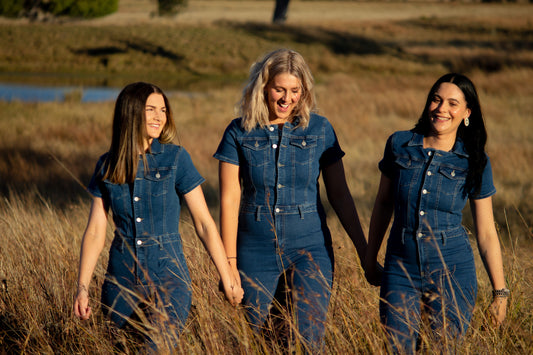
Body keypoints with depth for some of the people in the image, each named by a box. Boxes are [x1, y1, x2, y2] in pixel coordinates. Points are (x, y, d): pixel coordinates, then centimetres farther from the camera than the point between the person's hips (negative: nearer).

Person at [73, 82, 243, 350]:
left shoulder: (176, 159, -5)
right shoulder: (107, 166, 4)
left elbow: (204, 223, -3)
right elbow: (95, 231, 5)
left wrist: (227, 278, -4)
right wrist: (82, 288, -1)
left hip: (167, 276, -3)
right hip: (121, 278, 3)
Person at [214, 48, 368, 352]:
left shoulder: (320, 130, -1)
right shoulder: (239, 133, -2)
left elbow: (340, 194, 4)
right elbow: (230, 200, -1)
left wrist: (363, 250, 3)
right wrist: (230, 263, -4)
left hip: (309, 246, 0)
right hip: (256, 248, 0)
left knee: (310, 340, -8)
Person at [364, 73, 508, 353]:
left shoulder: (475, 162, -3)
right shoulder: (399, 144, 0)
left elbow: (486, 233, 1)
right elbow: (383, 204, 13)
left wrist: (500, 293, 1)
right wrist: (370, 258, 16)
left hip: (452, 270, -1)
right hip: (401, 269, 1)